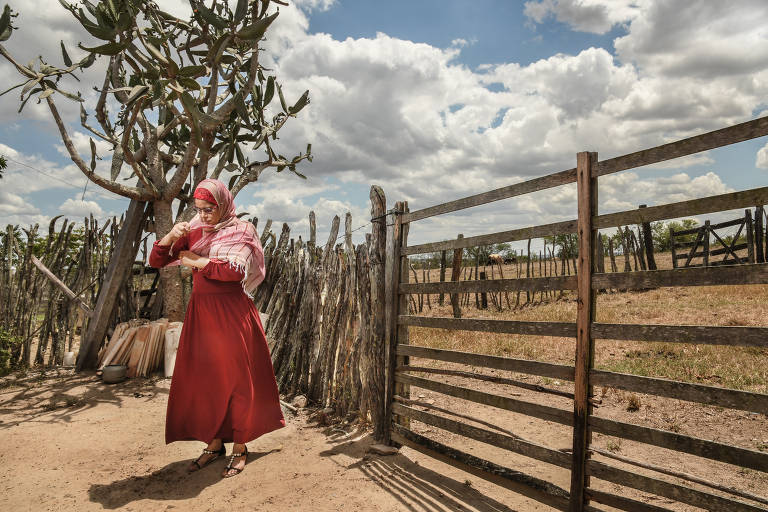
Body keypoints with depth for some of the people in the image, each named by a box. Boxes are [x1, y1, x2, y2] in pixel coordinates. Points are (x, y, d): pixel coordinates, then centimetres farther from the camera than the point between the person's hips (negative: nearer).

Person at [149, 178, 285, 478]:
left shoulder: (240, 231, -3)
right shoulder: (194, 232, 11)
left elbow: (235, 270, -19)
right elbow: (156, 261, 9)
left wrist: (197, 261, -9)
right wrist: (171, 236, -8)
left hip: (232, 313, -5)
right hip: (201, 312, 5)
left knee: (236, 378, 2)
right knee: (202, 379, 8)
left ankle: (240, 447, 15)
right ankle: (214, 443, 24)